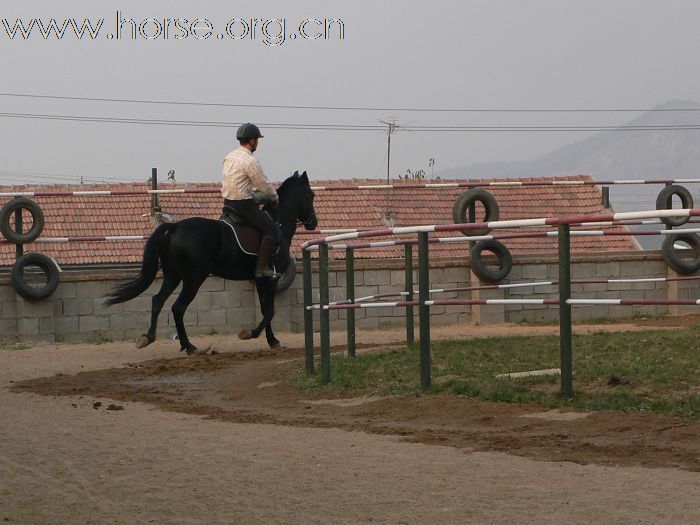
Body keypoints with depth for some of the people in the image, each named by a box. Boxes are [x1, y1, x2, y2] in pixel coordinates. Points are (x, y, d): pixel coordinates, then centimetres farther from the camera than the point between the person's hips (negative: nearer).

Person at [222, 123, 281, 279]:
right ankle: (262, 267, -15)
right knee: (272, 231, -7)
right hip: (244, 204, -9)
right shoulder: (250, 161, -17)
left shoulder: (229, 157, 10)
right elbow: (264, 185, -12)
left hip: (228, 203, 10)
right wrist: (275, 198, 6)